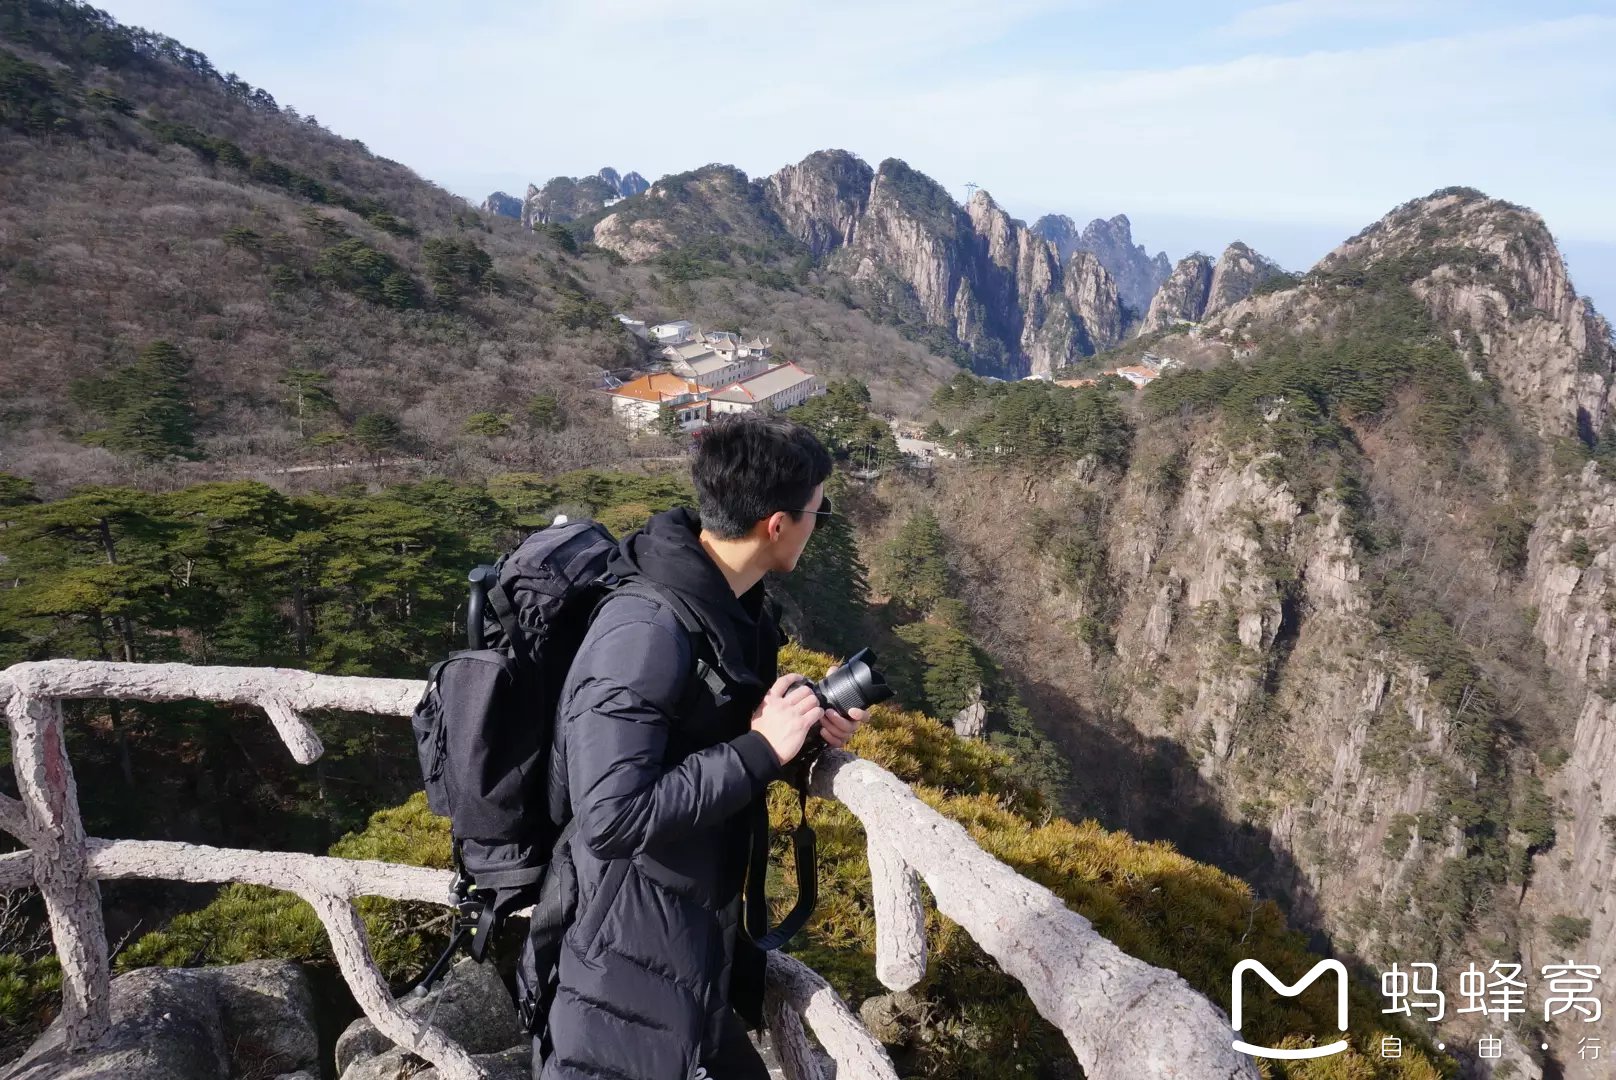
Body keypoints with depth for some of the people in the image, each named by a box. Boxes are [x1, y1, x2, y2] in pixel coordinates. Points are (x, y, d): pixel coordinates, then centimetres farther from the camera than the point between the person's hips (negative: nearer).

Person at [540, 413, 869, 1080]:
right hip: (641, 958, -8)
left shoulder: (730, 603, 1)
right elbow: (611, 817, -31)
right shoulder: (644, 632, -28)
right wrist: (761, 751, -26)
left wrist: (801, 726, -3)